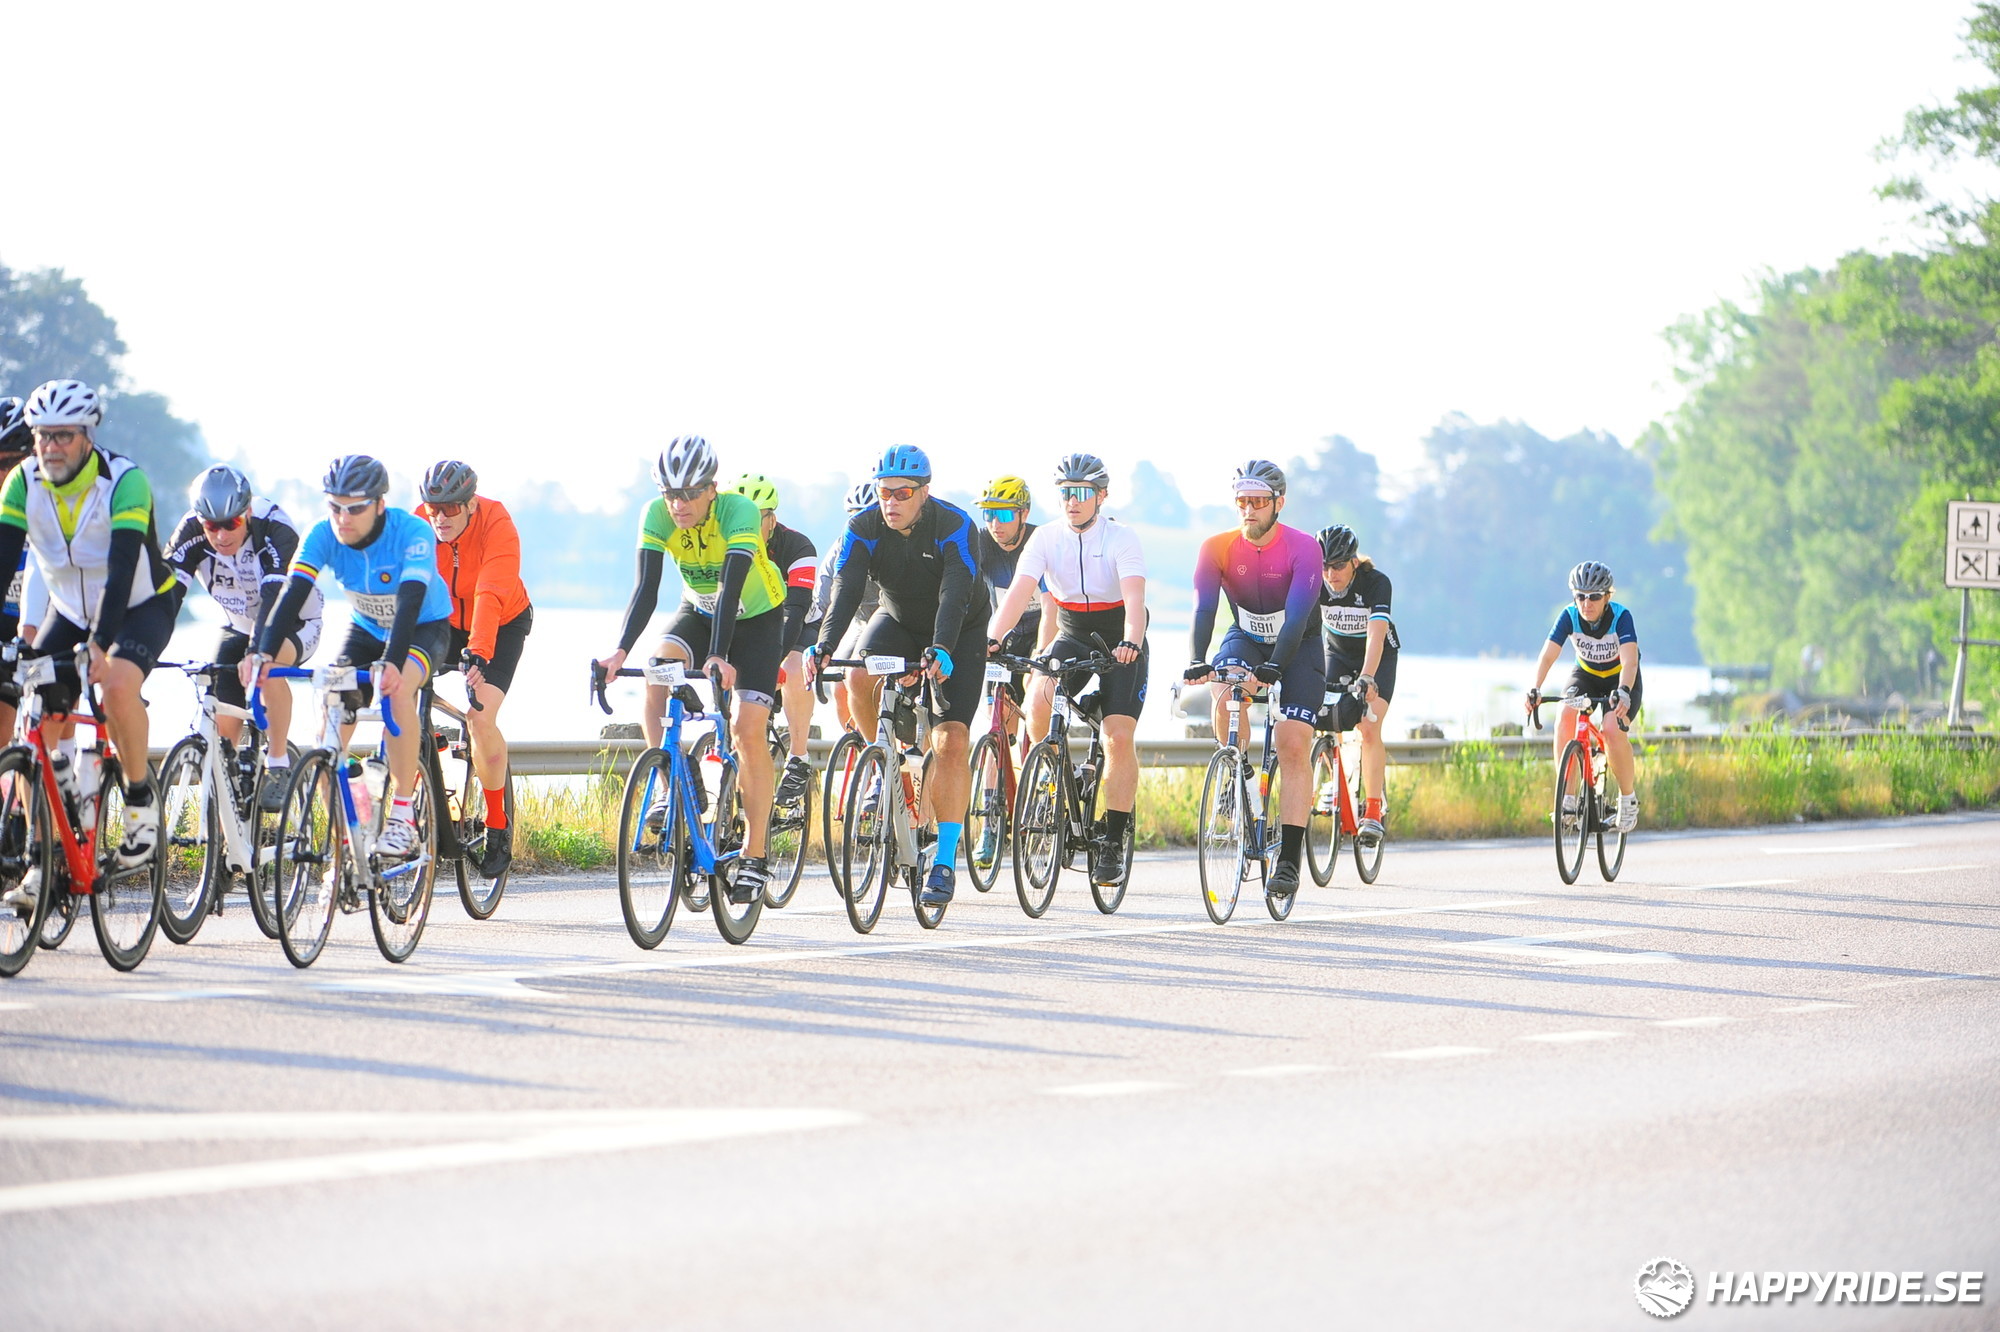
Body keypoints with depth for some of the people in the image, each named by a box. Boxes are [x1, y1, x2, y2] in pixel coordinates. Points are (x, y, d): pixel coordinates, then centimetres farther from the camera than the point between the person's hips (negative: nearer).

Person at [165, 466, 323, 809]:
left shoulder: (275, 529, -33)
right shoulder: (191, 533, -22)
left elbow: (275, 597, -45)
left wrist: (256, 652, -61)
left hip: (293, 625, -4)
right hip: (238, 627, 4)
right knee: (223, 728, -9)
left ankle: (278, 767, -22)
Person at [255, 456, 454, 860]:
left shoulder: (412, 532, -31)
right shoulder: (323, 536, -21)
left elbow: (410, 601, -43)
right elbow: (293, 593, -30)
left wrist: (393, 663, -59)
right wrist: (265, 653, -47)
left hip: (425, 628, -4)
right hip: (367, 629, 4)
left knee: (397, 688, -36)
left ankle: (403, 816, -26)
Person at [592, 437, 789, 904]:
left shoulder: (739, 513, -32)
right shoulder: (657, 516, -22)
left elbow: (731, 589, -42)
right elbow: (646, 589, -29)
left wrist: (720, 657, -55)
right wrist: (620, 651, -44)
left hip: (757, 616, -4)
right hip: (698, 611, 4)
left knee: (748, 730, -14)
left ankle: (754, 856, -6)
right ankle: (674, 789, -19)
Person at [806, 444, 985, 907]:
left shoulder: (954, 526, -28)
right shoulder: (863, 528, -19)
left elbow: (954, 595, -40)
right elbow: (846, 590, -29)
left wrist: (941, 652, -56)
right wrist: (823, 647, -46)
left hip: (961, 631, -3)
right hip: (898, 621, 3)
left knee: (951, 742, -16)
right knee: (859, 677, -30)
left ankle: (944, 861, -12)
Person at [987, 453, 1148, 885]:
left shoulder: (1121, 539, -18)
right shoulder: (1046, 538, -10)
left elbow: (1134, 598, -32)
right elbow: (1019, 591, -21)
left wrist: (1130, 643, -51)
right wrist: (992, 637, -39)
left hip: (1121, 644, -2)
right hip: (1072, 637, 2)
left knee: (1119, 737, -17)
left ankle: (1114, 841, -7)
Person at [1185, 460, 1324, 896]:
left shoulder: (1302, 548, -23)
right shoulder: (1217, 548, -16)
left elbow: (1297, 617, -32)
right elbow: (1203, 610, -26)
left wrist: (1274, 667, -47)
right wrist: (1198, 661, -44)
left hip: (1298, 647, -2)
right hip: (1246, 639, 2)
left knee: (1294, 747, -15)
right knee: (1225, 698, -31)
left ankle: (1289, 858, -14)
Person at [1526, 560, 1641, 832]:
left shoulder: (1621, 617, -28)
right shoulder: (1569, 616, -21)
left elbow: (1629, 660, -41)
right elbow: (1547, 655, -29)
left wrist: (1623, 692, -59)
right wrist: (1534, 690, -47)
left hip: (1621, 679, -3)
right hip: (1586, 675, 3)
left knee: (1613, 731, -28)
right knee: (1565, 720, -27)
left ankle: (1629, 797, -5)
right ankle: (1566, 796, -20)